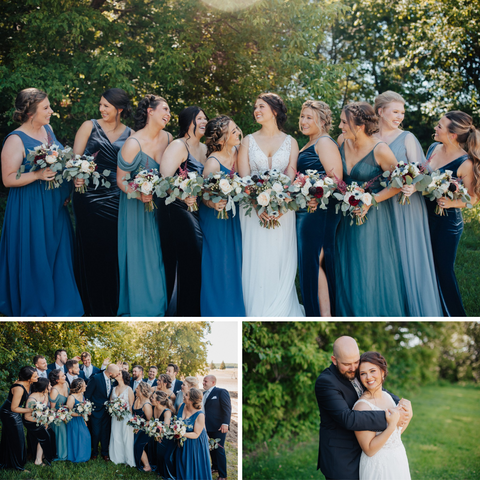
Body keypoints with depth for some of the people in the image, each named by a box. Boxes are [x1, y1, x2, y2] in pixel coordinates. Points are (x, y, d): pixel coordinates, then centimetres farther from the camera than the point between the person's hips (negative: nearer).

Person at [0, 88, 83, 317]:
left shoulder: (48, 130, 7)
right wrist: (38, 175, -29)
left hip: (55, 206, 8)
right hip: (31, 210, -7)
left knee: (58, 254, 15)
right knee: (35, 259, 2)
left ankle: (58, 304, 30)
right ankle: (35, 308, 20)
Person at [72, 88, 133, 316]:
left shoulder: (129, 135, 9)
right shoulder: (89, 126, 5)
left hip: (116, 199, 1)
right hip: (89, 197, -1)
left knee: (112, 250, 1)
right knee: (89, 248, 2)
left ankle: (111, 304, 15)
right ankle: (91, 305, 15)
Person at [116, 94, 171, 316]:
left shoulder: (168, 138, -1)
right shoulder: (133, 143, -18)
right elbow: (121, 180, -15)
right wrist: (139, 194, -30)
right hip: (136, 206, -5)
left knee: (157, 255, 10)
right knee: (138, 255, 1)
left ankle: (157, 304, 24)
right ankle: (138, 309, 15)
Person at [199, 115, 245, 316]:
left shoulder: (236, 152, -4)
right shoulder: (213, 163, -24)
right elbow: (204, 195, -16)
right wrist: (213, 204, -36)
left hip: (233, 215, 7)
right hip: (216, 218, -7)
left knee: (234, 261, 14)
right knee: (218, 263, 3)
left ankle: (233, 306, 30)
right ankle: (218, 311, 20)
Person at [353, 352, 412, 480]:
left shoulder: (387, 396, 1)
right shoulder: (362, 405, -22)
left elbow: (395, 435, 10)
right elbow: (369, 450, -23)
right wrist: (392, 425, -28)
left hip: (399, 458, 8)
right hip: (378, 465, -8)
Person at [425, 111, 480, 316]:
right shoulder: (433, 148, 1)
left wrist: (451, 203, -27)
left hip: (447, 223, -6)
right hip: (425, 217, 6)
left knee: (443, 269, 4)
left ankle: (456, 316, 23)